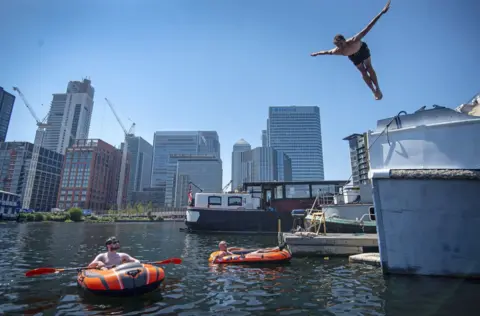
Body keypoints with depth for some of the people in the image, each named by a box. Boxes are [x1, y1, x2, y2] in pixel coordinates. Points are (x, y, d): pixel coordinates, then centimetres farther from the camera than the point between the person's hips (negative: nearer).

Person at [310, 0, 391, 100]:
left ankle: (378, 89, 6)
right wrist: (317, 53, -1)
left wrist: (381, 13, -56)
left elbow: (367, 28, -52)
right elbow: (327, 52, -17)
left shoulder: (354, 40, -48)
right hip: (353, 56, 2)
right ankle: (374, 91, 11)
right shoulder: (337, 51, -40)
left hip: (363, 49, -2)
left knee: (369, 68, -4)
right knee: (363, 72, 3)